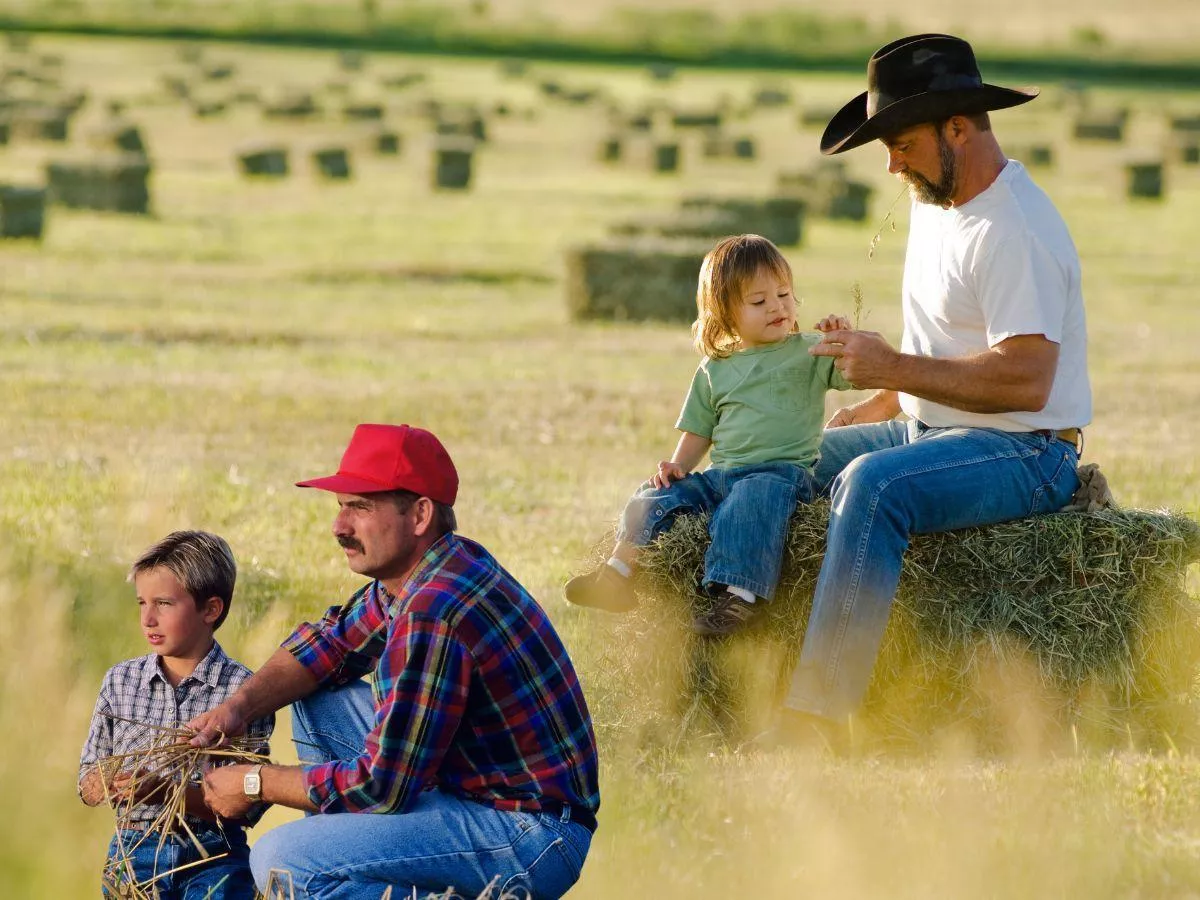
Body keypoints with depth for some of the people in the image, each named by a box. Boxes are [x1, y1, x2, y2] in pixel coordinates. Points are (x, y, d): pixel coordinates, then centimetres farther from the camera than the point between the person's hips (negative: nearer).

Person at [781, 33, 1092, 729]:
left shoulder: (1016, 230, -19)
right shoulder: (934, 201, 13)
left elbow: (1024, 380, -27)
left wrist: (895, 368, -22)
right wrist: (881, 403, 13)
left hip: (1027, 452, -11)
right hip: (930, 431, 11)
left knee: (872, 484, -34)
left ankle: (817, 711, -39)